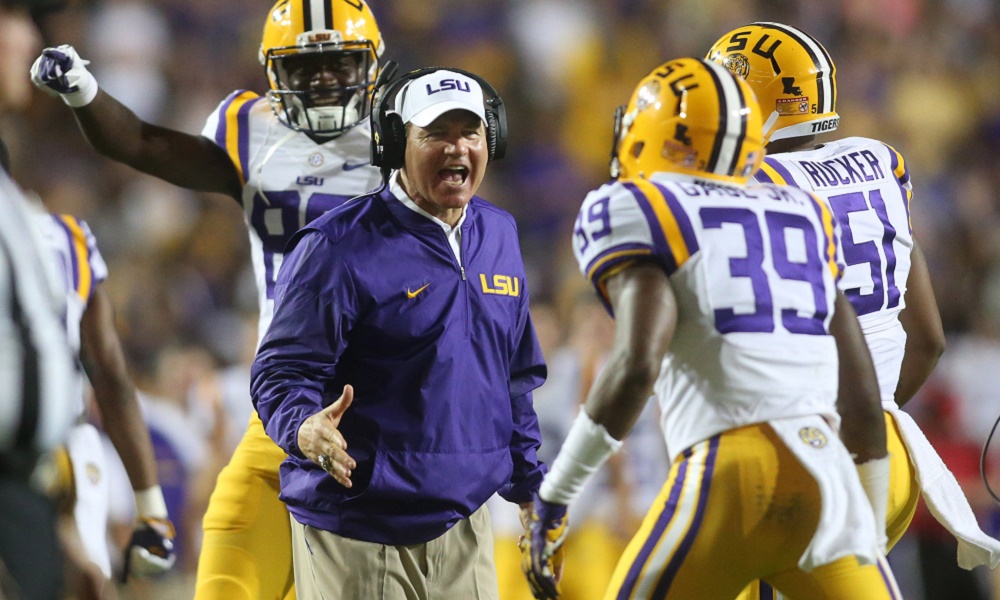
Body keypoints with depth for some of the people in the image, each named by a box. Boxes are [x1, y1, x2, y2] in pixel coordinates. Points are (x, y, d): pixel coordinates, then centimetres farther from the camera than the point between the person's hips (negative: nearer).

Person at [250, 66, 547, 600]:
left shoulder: (497, 236, 12)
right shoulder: (339, 248, -11)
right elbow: (281, 371, -12)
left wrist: (530, 491, 20)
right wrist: (304, 429, -33)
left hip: (465, 530, 6)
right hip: (360, 534, -6)